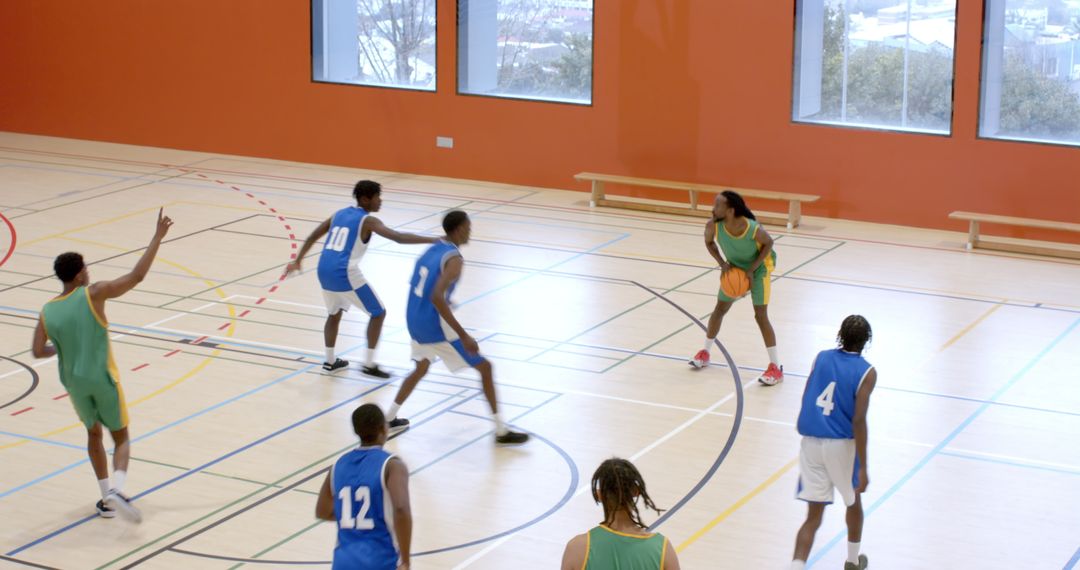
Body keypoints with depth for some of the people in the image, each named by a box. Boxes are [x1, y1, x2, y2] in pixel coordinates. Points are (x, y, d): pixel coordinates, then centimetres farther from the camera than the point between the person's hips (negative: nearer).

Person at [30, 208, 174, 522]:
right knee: (120, 437, 10)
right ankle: (116, 489, -16)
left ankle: (106, 498, 22)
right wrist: (158, 236, -14)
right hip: (103, 379, -4)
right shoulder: (93, 293, -12)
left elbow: (38, 352, -3)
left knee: (94, 434, 25)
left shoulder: (47, 312, 0)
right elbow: (137, 275, -17)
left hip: (74, 384, 4)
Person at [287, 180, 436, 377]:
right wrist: (433, 240, -18)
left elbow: (312, 237, 23)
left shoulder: (340, 214, 18)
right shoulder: (367, 220, -5)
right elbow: (398, 237, -17)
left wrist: (298, 261, 32)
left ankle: (330, 361, 33)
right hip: (345, 273, -7)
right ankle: (369, 364, 4)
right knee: (378, 313, 6)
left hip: (324, 271, 8)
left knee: (334, 313, 29)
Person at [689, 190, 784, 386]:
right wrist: (723, 264, -17)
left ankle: (776, 368, -5)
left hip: (759, 267, -4)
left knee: (761, 316, -10)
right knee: (720, 309, 11)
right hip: (735, 268, 4)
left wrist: (752, 269, -21)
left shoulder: (753, 229, -38)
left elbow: (769, 243, -16)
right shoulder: (713, 225, -28)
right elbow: (709, 242, -4)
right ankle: (705, 353, 33)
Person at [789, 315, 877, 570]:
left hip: (811, 443, 3)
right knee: (854, 501, 27)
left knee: (813, 517, 5)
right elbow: (858, 421, -16)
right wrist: (863, 468, -15)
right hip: (841, 445, -3)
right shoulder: (866, 373, -10)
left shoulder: (822, 358, 4)